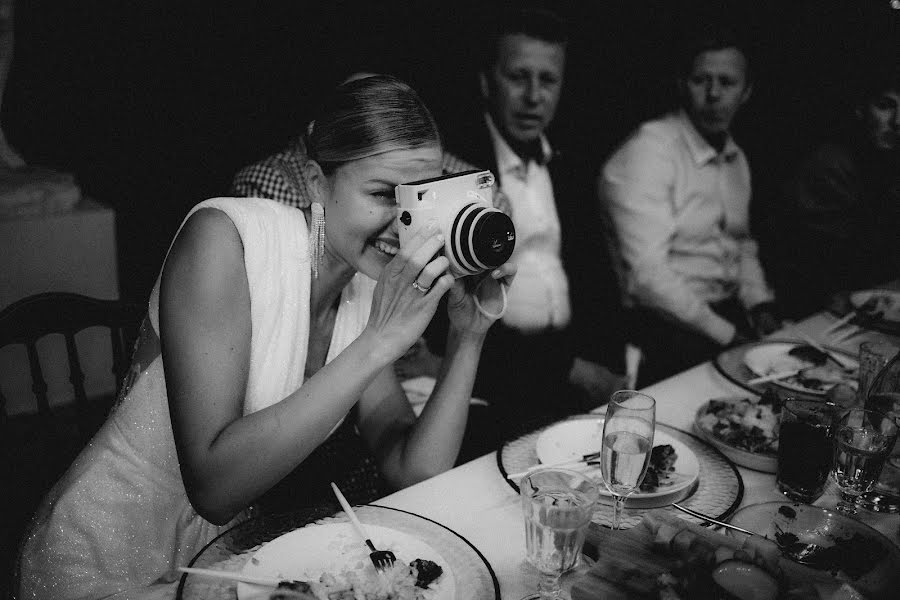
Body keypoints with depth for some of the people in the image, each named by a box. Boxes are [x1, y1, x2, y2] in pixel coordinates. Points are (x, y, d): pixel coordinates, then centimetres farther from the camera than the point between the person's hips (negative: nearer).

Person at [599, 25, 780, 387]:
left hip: (731, 314, 8)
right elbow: (646, 274, -21)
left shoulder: (737, 158, 13)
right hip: (668, 328, -8)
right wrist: (726, 334, -16)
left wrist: (760, 305, 5)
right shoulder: (649, 148, -14)